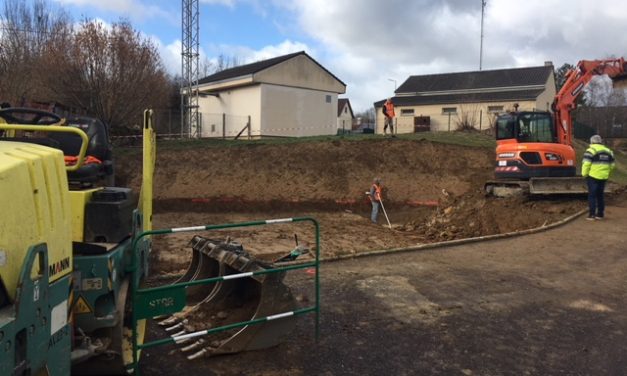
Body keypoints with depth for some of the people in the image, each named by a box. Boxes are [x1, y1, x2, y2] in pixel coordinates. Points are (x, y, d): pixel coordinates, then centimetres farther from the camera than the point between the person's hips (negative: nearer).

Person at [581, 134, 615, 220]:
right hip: (603, 177, 6)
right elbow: (612, 165, 15)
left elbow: (586, 164, -17)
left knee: (592, 195, -2)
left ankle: (591, 215, -4)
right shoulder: (608, 151, 13)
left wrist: (584, 174, -6)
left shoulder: (591, 150, -9)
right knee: (600, 195, 14)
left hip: (593, 177, -6)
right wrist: (607, 174, 23)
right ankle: (600, 214, 18)